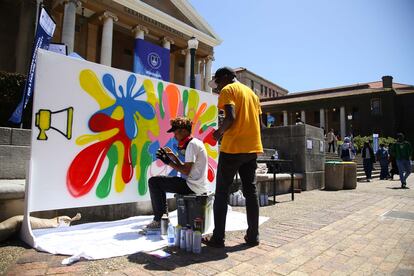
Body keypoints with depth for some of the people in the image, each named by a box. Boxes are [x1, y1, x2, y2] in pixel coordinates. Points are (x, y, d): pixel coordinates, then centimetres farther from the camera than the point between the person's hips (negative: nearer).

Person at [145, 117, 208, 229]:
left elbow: (186, 171, -20)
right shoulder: (196, 142, 14)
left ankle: (159, 219, 2)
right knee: (160, 182, 22)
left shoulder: (191, 144, -16)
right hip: (197, 185, 11)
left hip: (192, 186, -11)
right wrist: (173, 156, 7)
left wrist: (168, 162, -15)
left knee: (153, 182, -6)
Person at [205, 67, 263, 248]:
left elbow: (231, 118, -17)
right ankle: (253, 236, 14)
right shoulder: (252, 93, 21)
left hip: (233, 148, -7)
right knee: (251, 192, 10)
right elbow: (259, 123, 18)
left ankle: (218, 238, 3)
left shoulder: (228, 90, -2)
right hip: (252, 148, 7)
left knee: (221, 193, 1)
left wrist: (219, 132, -1)